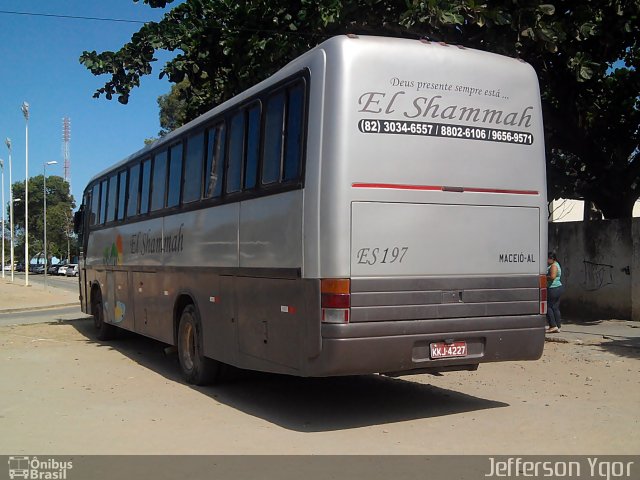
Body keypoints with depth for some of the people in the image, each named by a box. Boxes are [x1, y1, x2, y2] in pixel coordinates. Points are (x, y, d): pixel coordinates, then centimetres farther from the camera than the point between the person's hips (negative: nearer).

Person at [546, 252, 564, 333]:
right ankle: (558, 326, 11)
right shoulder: (555, 265, 18)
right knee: (555, 308, 10)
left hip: (553, 289, -10)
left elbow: (552, 277, -26)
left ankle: (553, 326, -5)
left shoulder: (553, 266, -14)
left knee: (548, 306, -4)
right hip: (558, 288, 10)